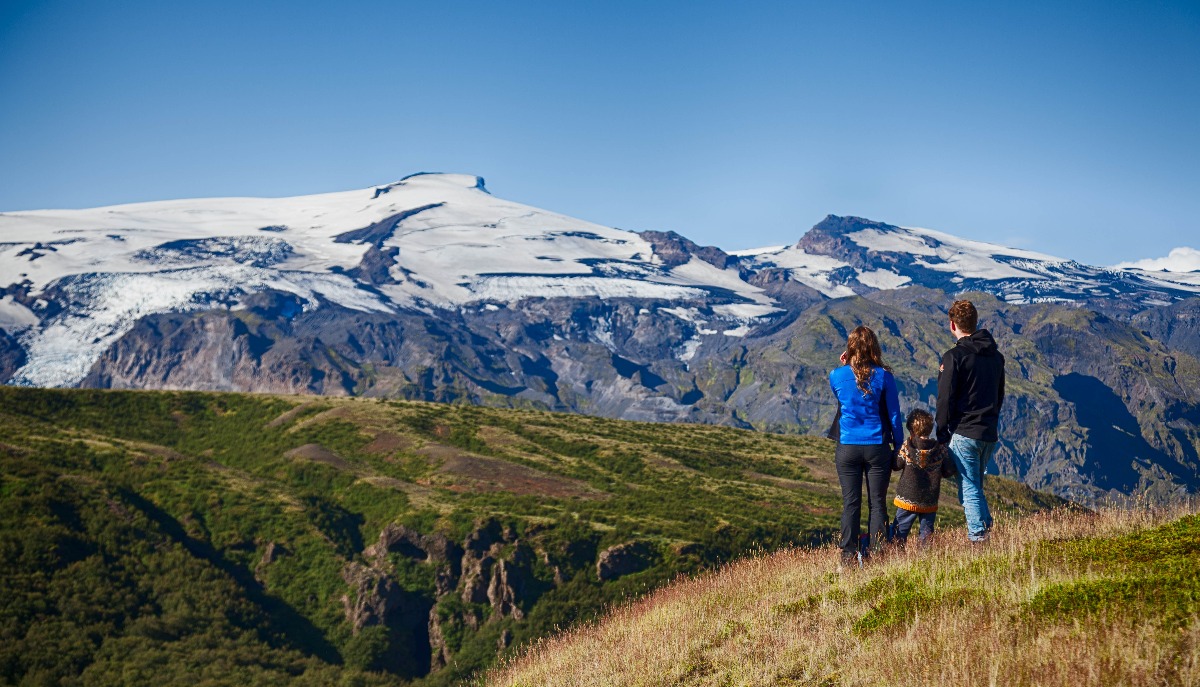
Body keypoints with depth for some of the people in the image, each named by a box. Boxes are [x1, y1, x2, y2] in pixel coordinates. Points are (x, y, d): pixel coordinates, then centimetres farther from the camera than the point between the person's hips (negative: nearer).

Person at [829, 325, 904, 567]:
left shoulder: (837, 376, -4)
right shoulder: (883, 376, -6)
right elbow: (894, 414, -2)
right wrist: (898, 447, 8)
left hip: (848, 448, 1)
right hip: (877, 448, -1)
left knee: (850, 504, 6)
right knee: (877, 503, 7)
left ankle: (849, 556, 6)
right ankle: (877, 554, 8)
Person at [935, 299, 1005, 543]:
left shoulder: (954, 356, -12)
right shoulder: (996, 356, 12)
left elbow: (945, 400, -12)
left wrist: (942, 436, -5)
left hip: (964, 433, -7)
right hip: (990, 433, 7)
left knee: (969, 488, -2)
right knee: (975, 485, 20)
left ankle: (978, 536, -4)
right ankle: (986, 527, 16)